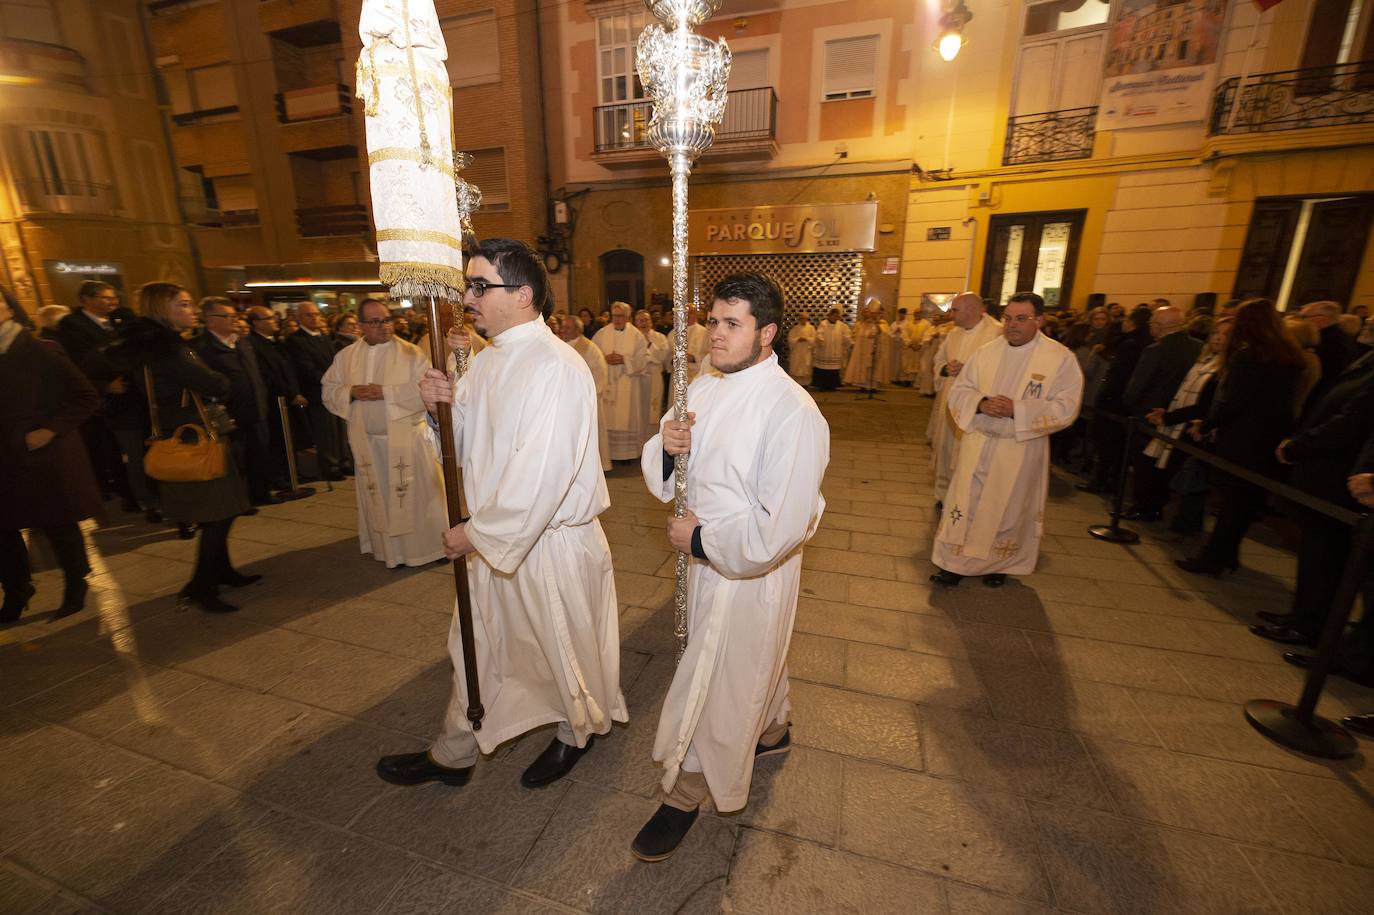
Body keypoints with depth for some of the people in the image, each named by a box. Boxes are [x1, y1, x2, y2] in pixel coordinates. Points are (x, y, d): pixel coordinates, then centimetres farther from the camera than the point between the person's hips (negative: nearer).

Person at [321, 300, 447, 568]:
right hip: (368, 441, 4)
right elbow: (328, 390, 11)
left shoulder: (410, 353, -5)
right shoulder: (345, 356, 8)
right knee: (379, 496, 12)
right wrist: (351, 392, -10)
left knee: (417, 493, 3)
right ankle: (389, 548, 26)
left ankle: (429, 544, 17)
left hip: (407, 438, -3)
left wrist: (386, 392, -19)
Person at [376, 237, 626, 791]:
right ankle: (454, 753, 45)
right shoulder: (488, 360, 6)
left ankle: (580, 730, 45)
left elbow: (541, 474, -28)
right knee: (478, 644, 22)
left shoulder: (555, 367, -22)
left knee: (561, 646, 15)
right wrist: (446, 404, -9)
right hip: (494, 533, 8)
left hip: (549, 539, -8)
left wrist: (477, 532, -18)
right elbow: (470, 445, 11)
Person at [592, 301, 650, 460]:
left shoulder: (636, 335, 1)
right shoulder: (601, 334, 5)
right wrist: (604, 358, -12)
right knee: (607, 418, 2)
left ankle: (627, 452, 12)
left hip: (628, 385, -1)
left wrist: (624, 360, -15)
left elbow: (644, 359, -4)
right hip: (606, 383, 1)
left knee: (627, 418, 2)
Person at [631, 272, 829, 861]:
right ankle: (771, 731, 58)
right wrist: (667, 448, -18)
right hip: (703, 555, 7)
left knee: (712, 683, 10)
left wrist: (701, 540, -19)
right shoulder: (703, 389, -1)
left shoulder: (792, 411, -25)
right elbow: (665, 478, 4)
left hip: (752, 569, -7)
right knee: (752, 661, 29)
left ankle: (686, 793, 37)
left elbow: (780, 527, -27)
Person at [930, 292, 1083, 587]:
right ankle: (954, 562, 15)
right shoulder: (984, 352, 3)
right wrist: (981, 404, -18)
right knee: (965, 502, 4)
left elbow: (1065, 407, -11)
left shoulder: (1061, 357, -7)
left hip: (1021, 449, -2)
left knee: (1007, 508, 10)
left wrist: (1017, 409, -23)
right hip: (977, 444, 2)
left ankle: (999, 564, 30)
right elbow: (959, 391, 3)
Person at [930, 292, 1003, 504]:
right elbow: (939, 360, 17)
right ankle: (944, 494, 32)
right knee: (946, 449, 16)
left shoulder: (996, 332, -13)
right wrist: (946, 369, -4)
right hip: (949, 403, 7)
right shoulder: (954, 332, 10)